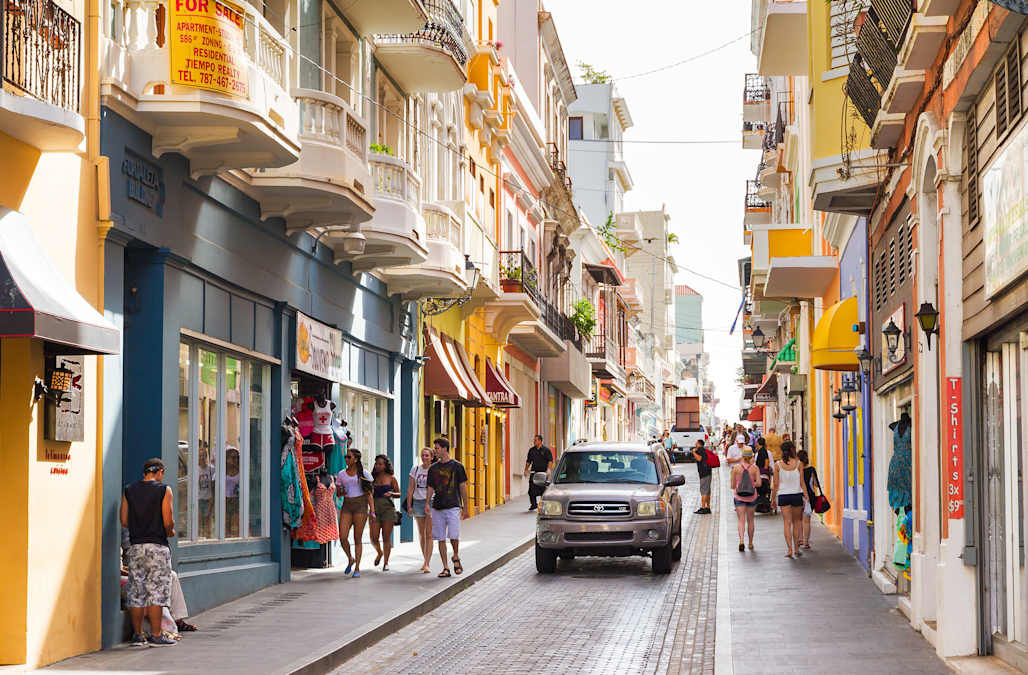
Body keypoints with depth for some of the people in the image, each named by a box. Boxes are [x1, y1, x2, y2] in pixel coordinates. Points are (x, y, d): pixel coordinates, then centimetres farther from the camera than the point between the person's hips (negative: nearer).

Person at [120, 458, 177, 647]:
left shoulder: (129, 491, 8)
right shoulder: (164, 490, -4)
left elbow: (124, 521, 6)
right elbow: (168, 521, -10)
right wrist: (170, 531, 12)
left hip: (135, 546, 4)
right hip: (157, 546, -4)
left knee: (136, 592, 9)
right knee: (156, 591, -2)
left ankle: (137, 635, 11)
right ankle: (156, 635, -3)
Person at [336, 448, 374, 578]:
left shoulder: (364, 474, 1)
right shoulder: (341, 474, 9)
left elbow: (369, 493, 2)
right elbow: (338, 492, 16)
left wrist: (372, 511, -5)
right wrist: (342, 492, -8)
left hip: (360, 505, -3)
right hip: (346, 506, 3)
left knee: (358, 538, -2)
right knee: (342, 537, -9)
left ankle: (357, 568, 6)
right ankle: (350, 559, 18)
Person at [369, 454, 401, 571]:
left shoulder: (391, 478, 4)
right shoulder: (373, 478, 10)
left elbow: (399, 494, 8)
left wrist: (391, 494, -13)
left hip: (388, 508, -2)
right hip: (375, 509, 2)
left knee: (386, 537, -2)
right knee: (374, 538, -4)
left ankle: (386, 563, 6)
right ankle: (379, 553, 26)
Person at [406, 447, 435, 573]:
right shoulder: (415, 469, 6)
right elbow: (411, 488, 8)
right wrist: (409, 505, 3)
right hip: (418, 502, 4)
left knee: (429, 534, -8)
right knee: (421, 534, 10)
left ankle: (427, 564, -10)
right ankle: (426, 561, 22)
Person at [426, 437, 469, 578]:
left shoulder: (457, 466, 1)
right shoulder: (433, 468, 12)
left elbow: (463, 487, 3)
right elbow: (430, 488, 14)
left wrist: (465, 508, 1)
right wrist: (427, 503, -3)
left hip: (453, 507, -4)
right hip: (437, 508, 4)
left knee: (454, 537, -15)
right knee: (441, 539, 2)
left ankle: (456, 557, 13)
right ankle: (446, 568, 8)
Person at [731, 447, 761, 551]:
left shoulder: (736, 467, -6)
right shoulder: (755, 468, -6)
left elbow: (732, 485, -2)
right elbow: (759, 483, -13)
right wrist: (752, 484, 7)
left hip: (739, 497, -1)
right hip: (751, 497, 1)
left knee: (741, 520, -1)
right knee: (750, 520, 16)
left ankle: (741, 540, -23)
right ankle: (750, 543, 24)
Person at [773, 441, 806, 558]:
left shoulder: (778, 464, -4)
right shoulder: (798, 463, -4)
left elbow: (776, 484, -1)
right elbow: (802, 482, -2)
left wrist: (773, 498, 8)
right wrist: (806, 495, 5)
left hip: (783, 496, 0)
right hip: (797, 494, 0)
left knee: (787, 522, 1)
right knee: (796, 521, 13)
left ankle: (789, 549, -9)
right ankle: (796, 549, 16)